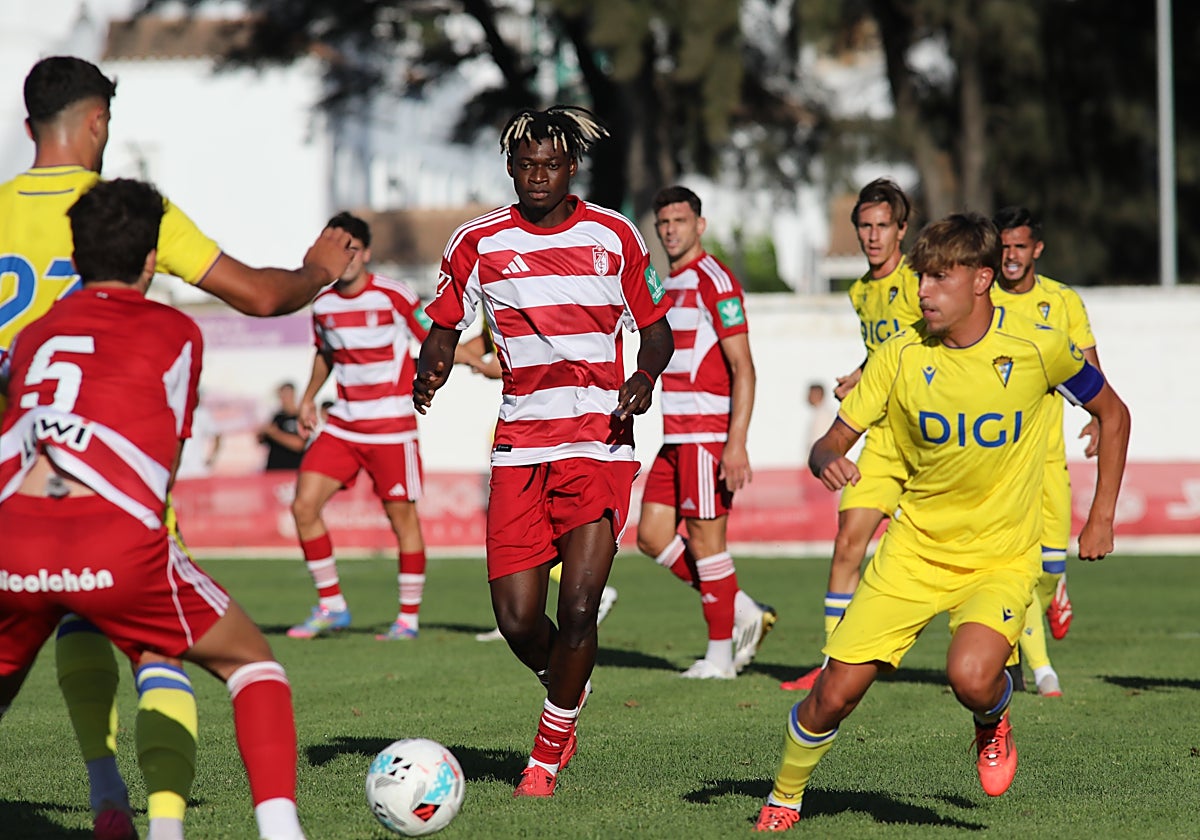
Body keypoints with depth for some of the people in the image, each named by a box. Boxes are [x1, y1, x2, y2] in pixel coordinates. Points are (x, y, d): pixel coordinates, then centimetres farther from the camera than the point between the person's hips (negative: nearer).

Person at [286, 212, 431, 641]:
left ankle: (409, 617, 9)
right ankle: (331, 606, 7)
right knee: (303, 506, -5)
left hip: (392, 424, -5)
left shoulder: (393, 296, -11)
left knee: (401, 514, -2)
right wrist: (308, 398, 22)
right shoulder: (322, 304, 4)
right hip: (343, 423, 5)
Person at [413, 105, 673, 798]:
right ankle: (568, 689, 30)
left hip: (601, 444, -1)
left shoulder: (615, 237, 3)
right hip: (520, 449, 1)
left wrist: (645, 376, -10)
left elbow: (657, 329, 12)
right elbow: (445, 330, 12)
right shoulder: (478, 244, 3)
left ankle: (549, 752, 7)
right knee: (517, 620, -5)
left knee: (578, 606, -14)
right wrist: (430, 373, -11)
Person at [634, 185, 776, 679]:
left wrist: (737, 443, -22)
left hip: (709, 432, -9)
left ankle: (721, 654, 4)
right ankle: (744, 614, 16)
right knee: (653, 536, 6)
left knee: (704, 536, -5)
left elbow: (742, 366, -15)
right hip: (675, 435, 9)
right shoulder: (667, 286, 18)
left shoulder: (714, 281, -10)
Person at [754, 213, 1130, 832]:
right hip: (914, 550, 2)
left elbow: (1112, 414, 6)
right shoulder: (901, 356, -6)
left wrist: (1101, 519, 3)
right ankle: (783, 798, 23)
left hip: (1001, 557, -2)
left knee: (971, 676, -31)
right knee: (835, 694, -6)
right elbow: (832, 443, -3)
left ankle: (992, 723, 7)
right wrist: (827, 461, -28)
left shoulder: (1037, 349, -10)